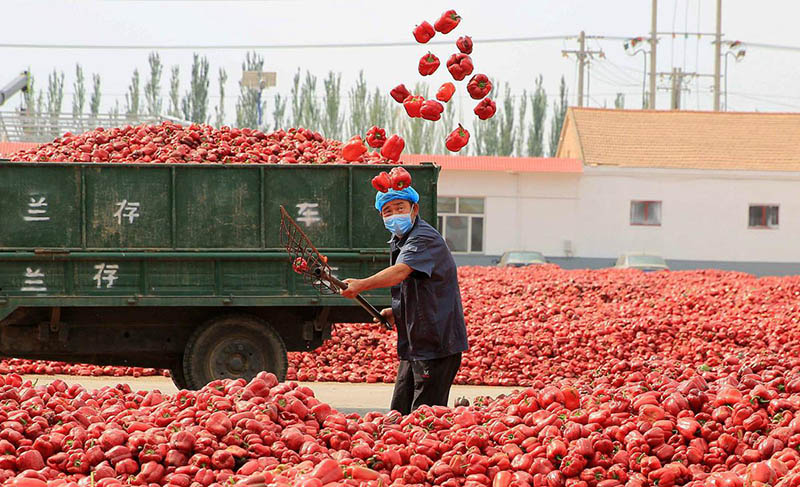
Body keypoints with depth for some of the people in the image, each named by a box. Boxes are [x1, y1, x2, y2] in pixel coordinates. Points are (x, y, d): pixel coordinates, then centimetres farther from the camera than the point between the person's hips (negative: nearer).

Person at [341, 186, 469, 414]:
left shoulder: (425, 238, -16)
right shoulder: (399, 241, 15)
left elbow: (400, 272, -34)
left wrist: (362, 285, -47)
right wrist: (395, 312, 12)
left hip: (436, 343, -10)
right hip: (414, 345, 10)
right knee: (399, 415, 10)